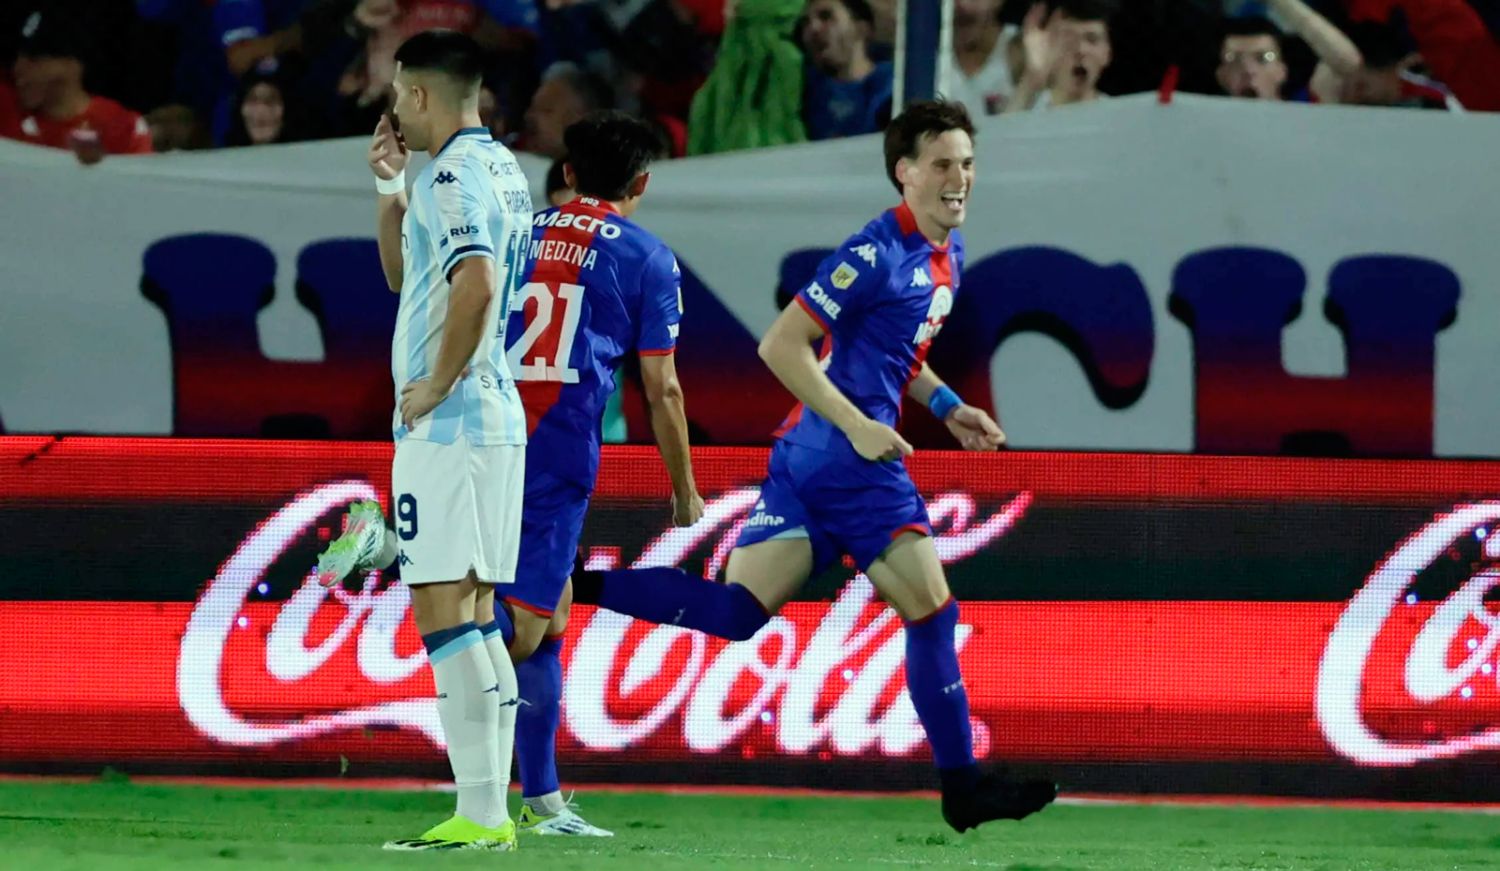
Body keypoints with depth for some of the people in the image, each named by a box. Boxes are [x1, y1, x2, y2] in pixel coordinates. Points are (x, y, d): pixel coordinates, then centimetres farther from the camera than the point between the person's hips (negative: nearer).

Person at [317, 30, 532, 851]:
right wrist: (391, 187, 14)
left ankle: (477, 814, -14)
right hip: (495, 419, 10)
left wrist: (435, 385, -19)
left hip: (446, 423, -10)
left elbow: (476, 283, -30)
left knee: (442, 612, -10)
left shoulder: (456, 174, -14)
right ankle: (492, 809, 12)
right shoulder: (503, 168, 16)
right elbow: (403, 274, 27)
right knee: (472, 617, 12)